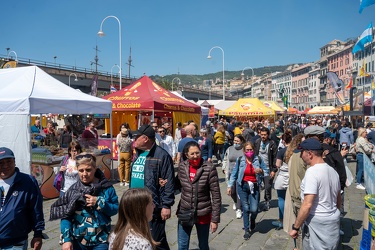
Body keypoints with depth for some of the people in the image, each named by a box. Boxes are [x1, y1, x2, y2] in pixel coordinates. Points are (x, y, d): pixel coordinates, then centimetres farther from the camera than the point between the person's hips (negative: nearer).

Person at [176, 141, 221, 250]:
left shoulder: (209, 168, -16)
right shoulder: (182, 166, -5)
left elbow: (216, 196, -13)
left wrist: (215, 219, -12)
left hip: (203, 214, -3)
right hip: (184, 212, 3)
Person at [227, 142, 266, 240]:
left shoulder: (258, 159, -3)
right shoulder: (240, 160, -4)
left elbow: (266, 171, 4)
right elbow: (234, 174, 2)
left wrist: (261, 171, -18)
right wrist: (230, 186, 2)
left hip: (254, 187, 0)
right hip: (243, 186, 0)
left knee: (254, 209, -4)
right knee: (245, 208, 3)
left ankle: (252, 219, 33)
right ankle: (247, 230, 20)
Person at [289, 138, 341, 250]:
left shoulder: (312, 171, -20)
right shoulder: (333, 171, 6)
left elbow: (307, 205, -24)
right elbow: (338, 199, 17)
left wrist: (295, 227, -17)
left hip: (317, 223, -8)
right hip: (334, 221, 8)